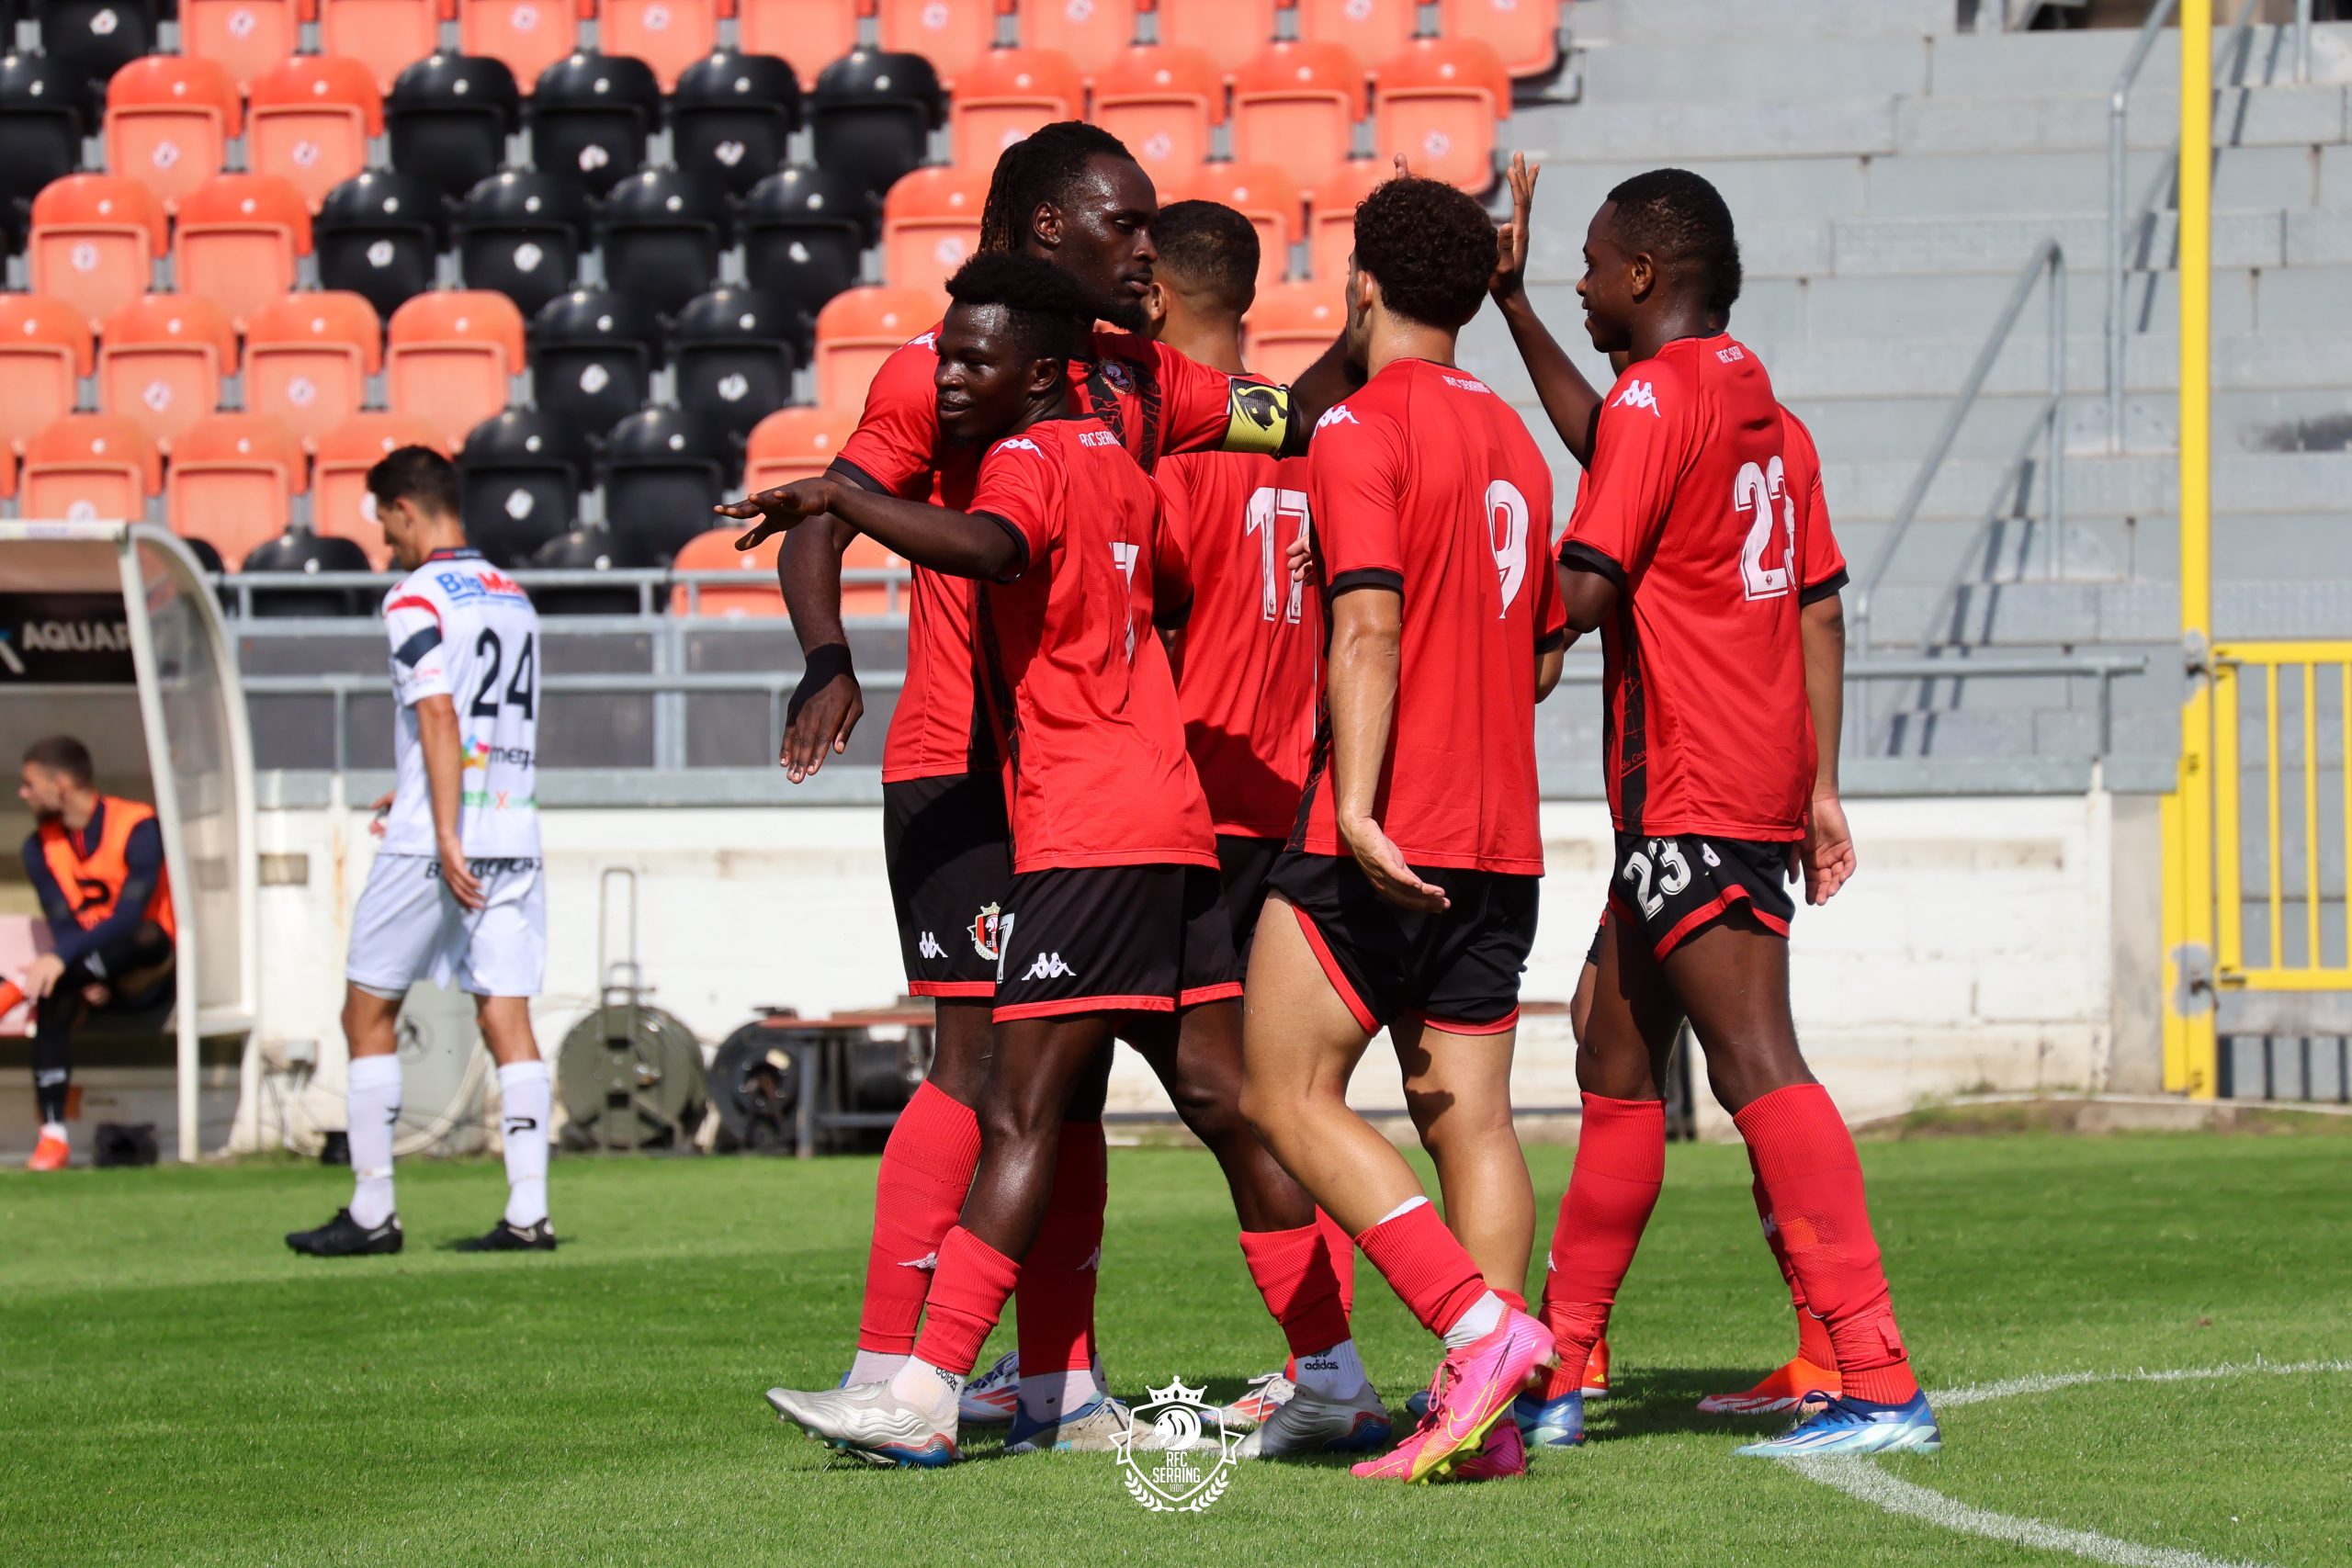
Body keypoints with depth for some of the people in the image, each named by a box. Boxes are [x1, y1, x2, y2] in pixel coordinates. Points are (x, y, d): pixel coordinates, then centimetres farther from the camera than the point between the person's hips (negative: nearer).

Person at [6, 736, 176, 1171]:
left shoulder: (137, 826, -14)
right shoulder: (41, 846, 4)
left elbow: (131, 915, -24)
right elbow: (62, 922, -5)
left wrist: (62, 958, -35)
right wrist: (85, 979, -24)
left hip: (143, 967, -3)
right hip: (86, 971, 3)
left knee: (146, 938, -36)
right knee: (54, 1002, -29)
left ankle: (18, 988, -42)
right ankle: (53, 1137, -36)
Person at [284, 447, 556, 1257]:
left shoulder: (417, 598, -8)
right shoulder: (513, 597, 15)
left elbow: (440, 716, -19)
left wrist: (445, 837, -22)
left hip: (431, 846, -6)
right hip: (514, 837, 6)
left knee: (369, 1013, 5)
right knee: (507, 1017, 2)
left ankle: (372, 1212, 5)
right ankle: (528, 1213, -6)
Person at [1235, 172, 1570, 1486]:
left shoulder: (1362, 430, -8)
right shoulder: (1514, 439, 15)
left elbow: (1369, 627, -19)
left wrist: (1357, 803, -25)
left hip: (1381, 843, -7)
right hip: (1498, 841, 7)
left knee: (1292, 1097, -2)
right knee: (1471, 1117, 4)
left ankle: (1479, 1325, -16)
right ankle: (1484, 1417, -4)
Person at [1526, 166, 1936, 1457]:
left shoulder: (1653, 400, -11)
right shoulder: (1758, 407, 16)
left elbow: (1582, 593, -18)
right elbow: (1816, 603, 20)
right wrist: (1819, 789, 22)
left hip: (1688, 800, -10)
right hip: (1760, 786, 10)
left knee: (1758, 1071, -14)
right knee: (1616, 1064, 16)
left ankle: (1880, 1385, -21)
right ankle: (1556, 1362, 24)